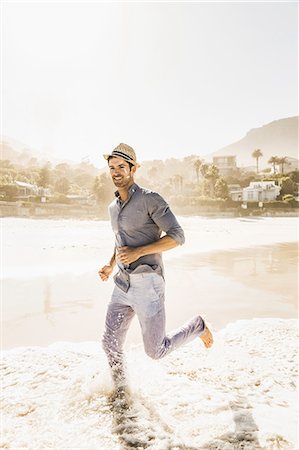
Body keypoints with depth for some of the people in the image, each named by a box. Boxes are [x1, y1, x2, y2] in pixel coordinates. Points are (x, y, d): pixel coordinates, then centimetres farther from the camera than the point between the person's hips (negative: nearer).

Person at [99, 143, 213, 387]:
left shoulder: (150, 199, -10)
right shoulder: (114, 207, 14)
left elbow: (177, 236, -15)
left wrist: (138, 252, -21)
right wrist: (111, 265, 15)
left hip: (147, 284, -7)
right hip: (122, 285, 7)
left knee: (156, 350, 5)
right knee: (111, 344, 8)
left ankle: (198, 327, 29)